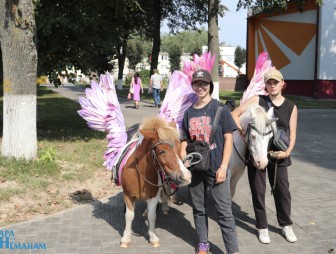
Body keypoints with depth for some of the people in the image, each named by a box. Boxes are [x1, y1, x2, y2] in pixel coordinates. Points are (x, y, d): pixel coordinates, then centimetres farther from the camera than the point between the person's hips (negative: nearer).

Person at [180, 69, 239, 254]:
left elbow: (228, 138, -7)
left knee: (224, 212, -1)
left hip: (216, 168, -4)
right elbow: (185, 141, 10)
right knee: (198, 208, 16)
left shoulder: (219, 109, -6)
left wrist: (223, 167, -13)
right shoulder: (189, 113, 6)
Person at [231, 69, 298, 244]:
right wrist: (243, 132, -16)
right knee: (258, 191, 7)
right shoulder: (257, 100, -3)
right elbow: (234, 114, -4)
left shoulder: (291, 107, 3)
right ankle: (262, 227, 21)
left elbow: (292, 134, 4)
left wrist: (287, 152, -12)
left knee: (283, 190, 9)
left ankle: (286, 225, 28)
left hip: (279, 155, 2)